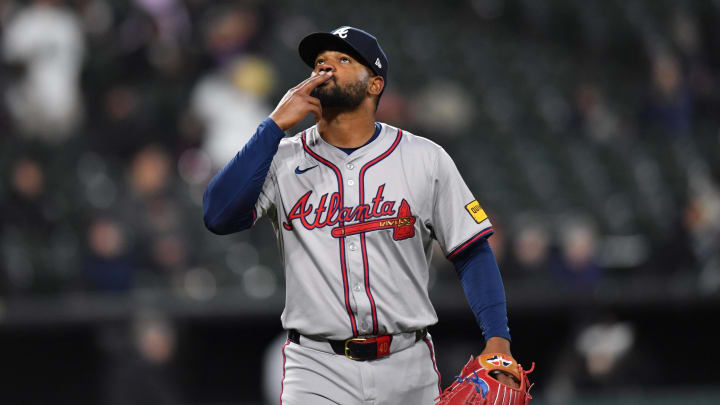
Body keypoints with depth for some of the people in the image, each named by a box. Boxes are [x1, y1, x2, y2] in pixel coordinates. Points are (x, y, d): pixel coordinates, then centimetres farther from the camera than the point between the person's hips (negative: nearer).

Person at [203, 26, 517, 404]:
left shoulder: (425, 159, 5)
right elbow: (217, 216, -12)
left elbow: (472, 253, 5)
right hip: (318, 371, -1)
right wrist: (276, 125, -12)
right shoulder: (282, 160, 4)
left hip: (408, 370, 1)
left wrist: (497, 340, -8)